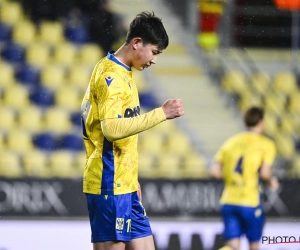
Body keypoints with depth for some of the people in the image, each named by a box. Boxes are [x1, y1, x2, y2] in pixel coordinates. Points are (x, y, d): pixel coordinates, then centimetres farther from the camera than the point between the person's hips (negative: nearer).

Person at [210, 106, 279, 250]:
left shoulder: (231, 142, 12)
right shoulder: (266, 144, -1)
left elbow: (214, 171, 4)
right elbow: (264, 173, -13)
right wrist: (271, 181, 8)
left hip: (228, 201, 4)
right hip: (250, 202, -4)